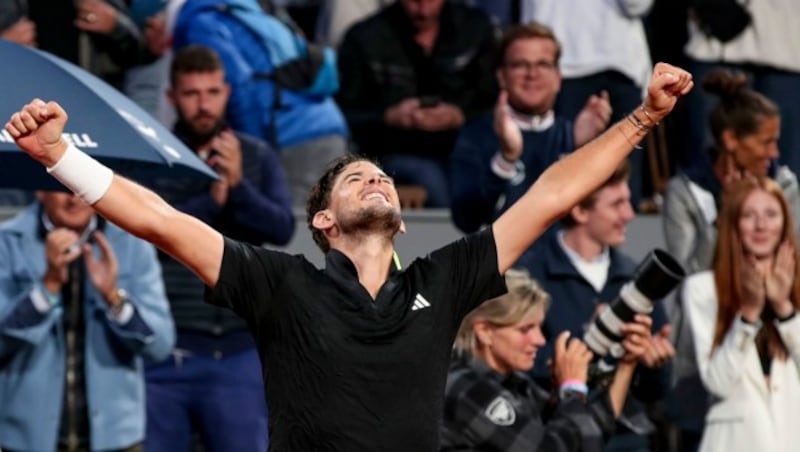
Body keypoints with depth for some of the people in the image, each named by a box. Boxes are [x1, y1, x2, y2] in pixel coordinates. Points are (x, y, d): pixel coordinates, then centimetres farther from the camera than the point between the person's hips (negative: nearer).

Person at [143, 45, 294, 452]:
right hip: (166, 349, -2)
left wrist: (238, 186, -19)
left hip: (237, 349, 2)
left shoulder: (258, 157, 8)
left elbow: (283, 228, -4)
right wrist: (209, 200, -17)